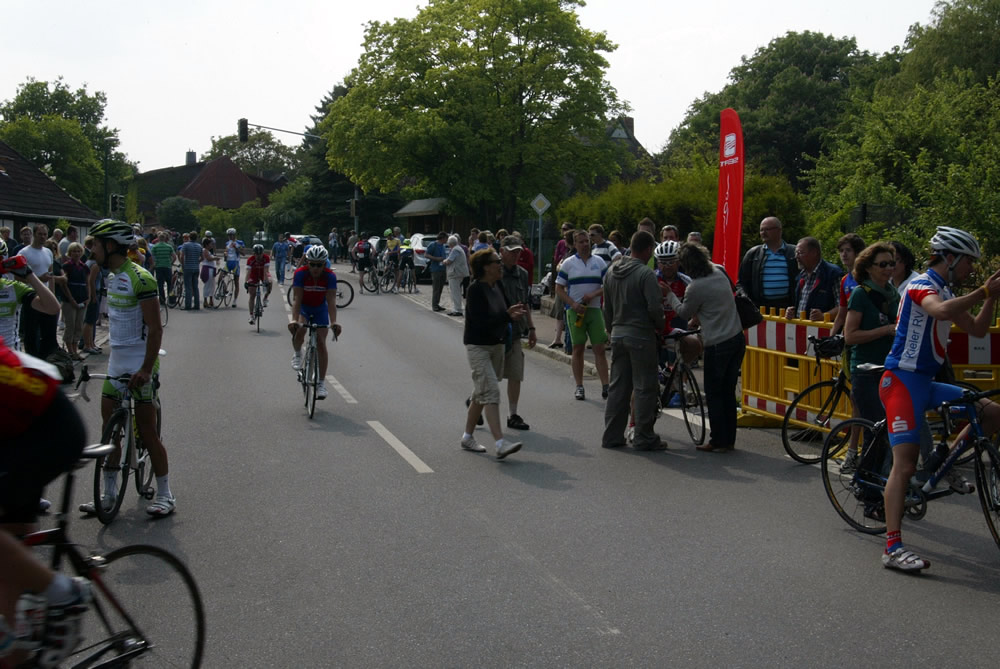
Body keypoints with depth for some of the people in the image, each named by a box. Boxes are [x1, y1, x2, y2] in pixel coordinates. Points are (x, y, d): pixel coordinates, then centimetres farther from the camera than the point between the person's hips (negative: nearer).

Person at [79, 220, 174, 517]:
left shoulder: (139, 279, -17)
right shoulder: (114, 278, 12)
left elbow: (155, 330, -19)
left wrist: (146, 369, -23)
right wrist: (112, 358, 22)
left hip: (139, 366, -9)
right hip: (117, 363, 9)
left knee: (147, 431, -3)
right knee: (109, 429, 10)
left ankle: (165, 495, 9)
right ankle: (109, 494, 21)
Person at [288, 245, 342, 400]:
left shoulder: (330, 276, -25)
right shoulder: (300, 273, -27)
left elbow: (331, 301, -31)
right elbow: (296, 299, -32)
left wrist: (333, 322, -44)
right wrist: (295, 320, -46)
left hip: (320, 309, 1)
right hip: (303, 308, -1)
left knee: (321, 344, -7)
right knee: (299, 330, -32)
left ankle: (322, 383, 0)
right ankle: (297, 354, 1)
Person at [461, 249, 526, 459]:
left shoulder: (496, 287, 9)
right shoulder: (476, 288, -16)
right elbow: (480, 320, -22)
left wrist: (510, 314, -3)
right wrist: (507, 316, -21)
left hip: (496, 345, 9)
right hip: (478, 346, -9)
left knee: (481, 393, 15)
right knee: (490, 392, -16)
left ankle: (467, 437, 27)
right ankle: (500, 443, -21)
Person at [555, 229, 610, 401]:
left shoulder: (599, 262, 6)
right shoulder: (568, 263, 2)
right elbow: (559, 288, 2)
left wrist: (593, 294, -13)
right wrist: (573, 304, -11)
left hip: (594, 309, 1)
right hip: (575, 310, -1)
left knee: (599, 348, -4)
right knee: (578, 348, 3)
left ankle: (605, 386, -5)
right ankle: (579, 387, 11)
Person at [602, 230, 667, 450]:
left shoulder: (611, 273, 10)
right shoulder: (645, 273, -14)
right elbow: (655, 307, -19)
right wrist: (660, 325, -1)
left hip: (618, 335, 7)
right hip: (640, 335, -7)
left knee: (617, 386, 12)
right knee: (645, 387, 1)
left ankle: (612, 436, 15)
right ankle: (643, 438, 4)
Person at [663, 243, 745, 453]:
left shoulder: (695, 288, -16)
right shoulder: (720, 272, 5)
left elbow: (684, 313, 0)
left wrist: (669, 295, 13)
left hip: (718, 345, -7)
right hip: (737, 339, 8)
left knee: (714, 395, 4)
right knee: (728, 392, 14)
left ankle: (718, 442, 7)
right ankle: (729, 439, 20)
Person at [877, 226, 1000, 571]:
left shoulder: (945, 292, 17)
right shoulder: (922, 285, -12)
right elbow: (942, 311, -34)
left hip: (926, 382, 9)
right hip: (903, 380, -9)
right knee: (905, 464, -13)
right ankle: (893, 548, -12)